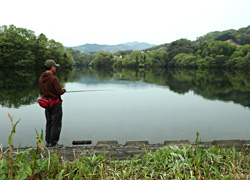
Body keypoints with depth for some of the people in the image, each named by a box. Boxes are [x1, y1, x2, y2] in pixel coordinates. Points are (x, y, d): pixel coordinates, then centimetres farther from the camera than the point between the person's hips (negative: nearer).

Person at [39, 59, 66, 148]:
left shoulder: (41, 78, 6)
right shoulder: (53, 78, -19)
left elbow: (41, 92, 12)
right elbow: (60, 92, -20)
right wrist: (64, 90, 2)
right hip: (55, 104, -8)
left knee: (49, 123, 16)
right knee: (56, 123, 2)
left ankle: (48, 142, 22)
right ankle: (53, 143, 7)